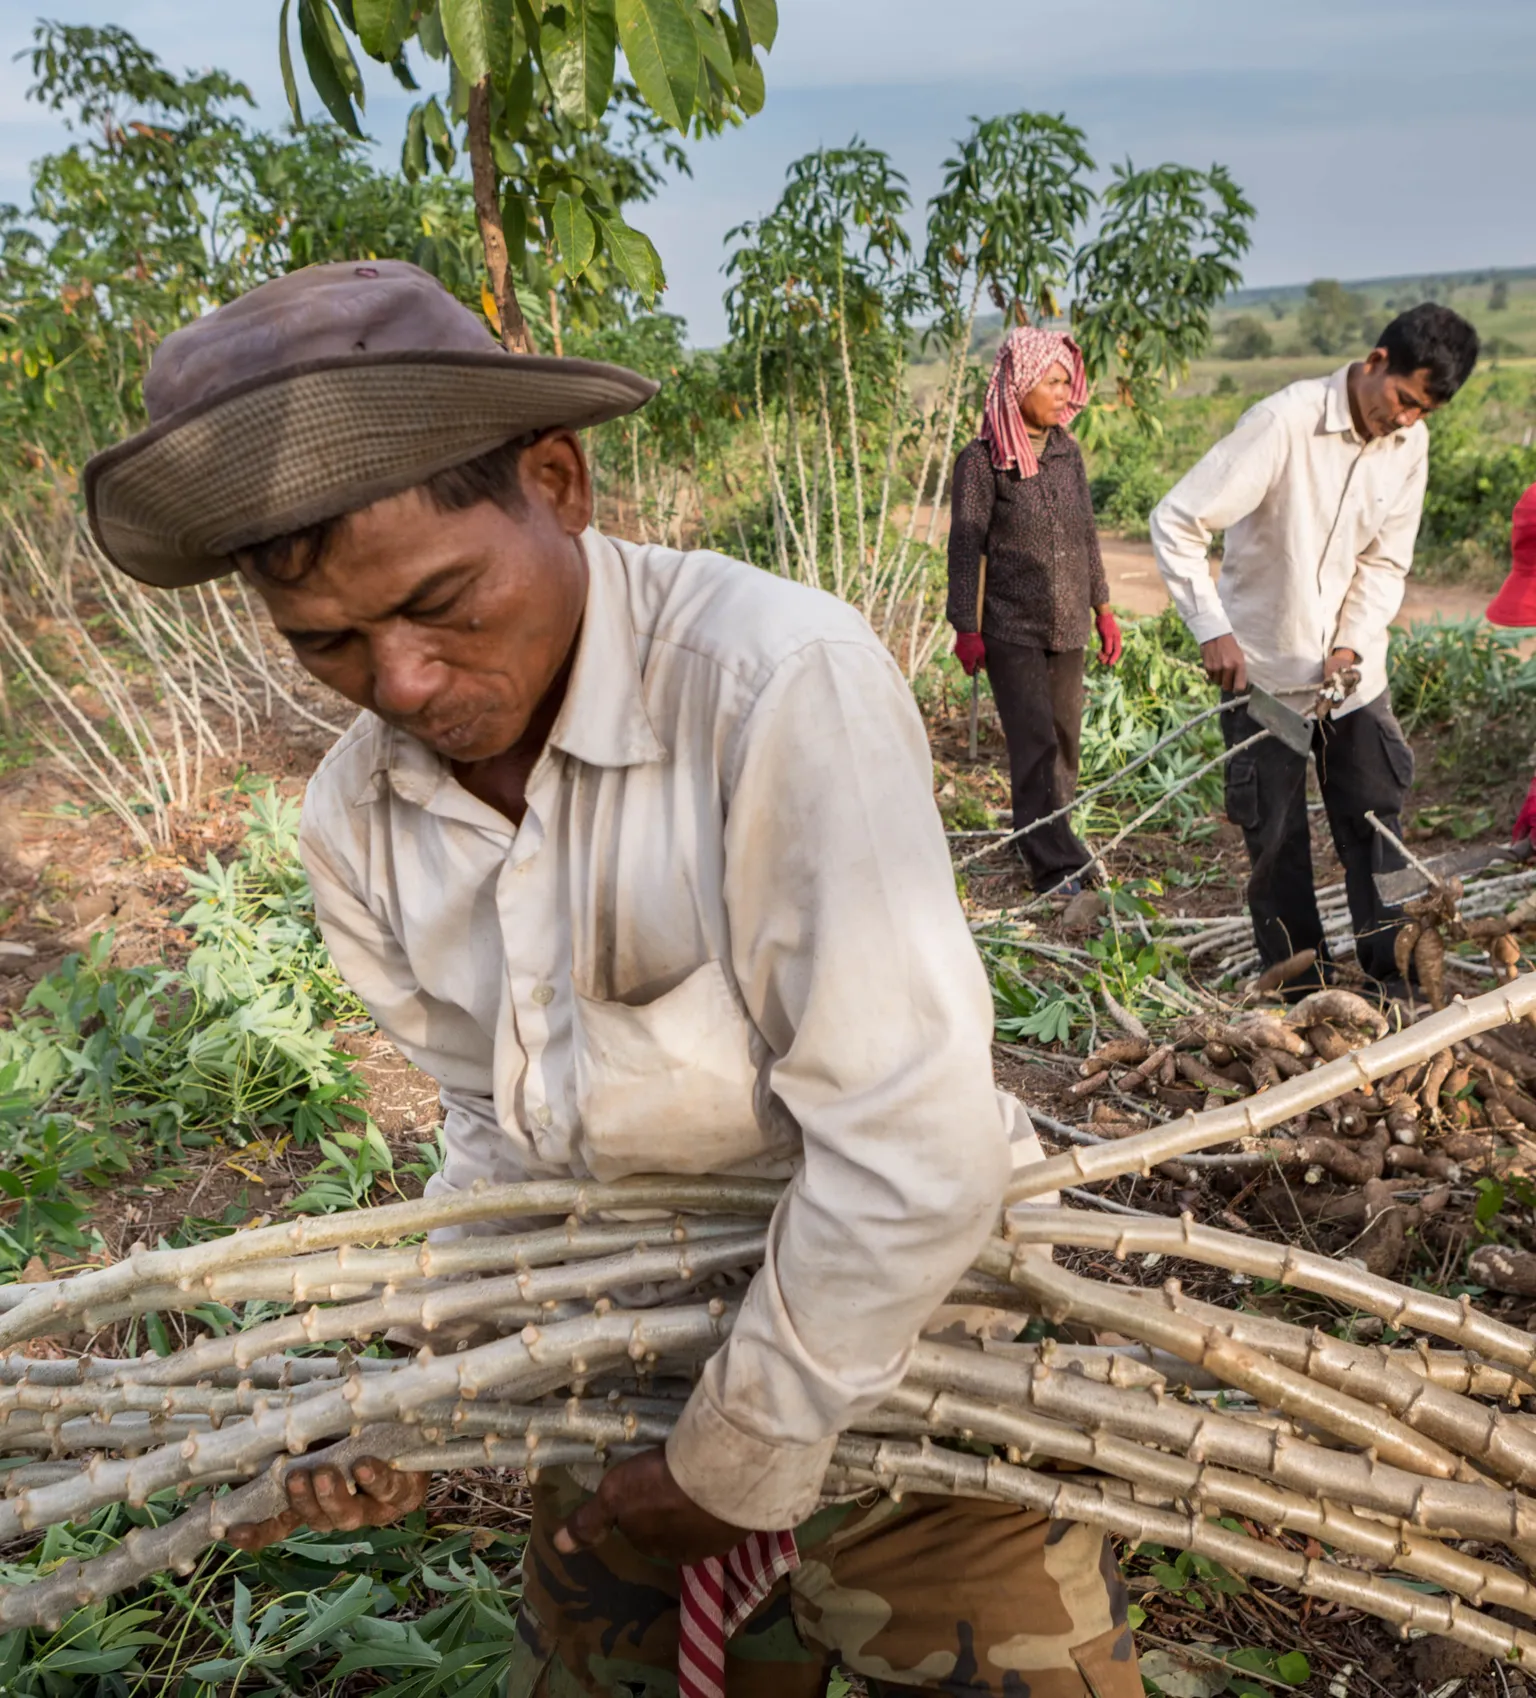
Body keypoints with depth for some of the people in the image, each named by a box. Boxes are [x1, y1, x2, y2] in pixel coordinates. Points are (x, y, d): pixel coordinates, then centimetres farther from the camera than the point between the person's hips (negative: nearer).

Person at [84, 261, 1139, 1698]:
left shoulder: (778, 678, -28)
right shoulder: (355, 822, -6)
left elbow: (910, 1154, -28)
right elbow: (500, 1118, 7)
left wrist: (730, 1473, -16)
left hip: (900, 1334, -5)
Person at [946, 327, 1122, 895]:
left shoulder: (1067, 450, 8)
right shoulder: (982, 459, -9)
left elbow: (1086, 534, 15)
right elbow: (966, 545, -7)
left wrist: (1102, 609, 15)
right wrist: (966, 628, -8)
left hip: (1067, 624, 6)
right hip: (1012, 629, -6)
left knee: (1065, 736, 10)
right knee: (1035, 743, -7)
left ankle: (1050, 838, 24)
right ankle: (1056, 863, -4)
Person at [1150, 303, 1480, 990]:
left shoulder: (1410, 443, -1)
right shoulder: (1285, 421, -19)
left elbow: (1385, 562, 4)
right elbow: (1176, 522, -19)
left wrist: (1354, 644, -12)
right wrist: (1213, 629, -21)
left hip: (1352, 670, 5)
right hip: (1263, 668, -5)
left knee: (1375, 816, 7)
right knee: (1276, 834, 3)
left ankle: (1393, 965, 20)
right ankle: (1303, 990, 16)